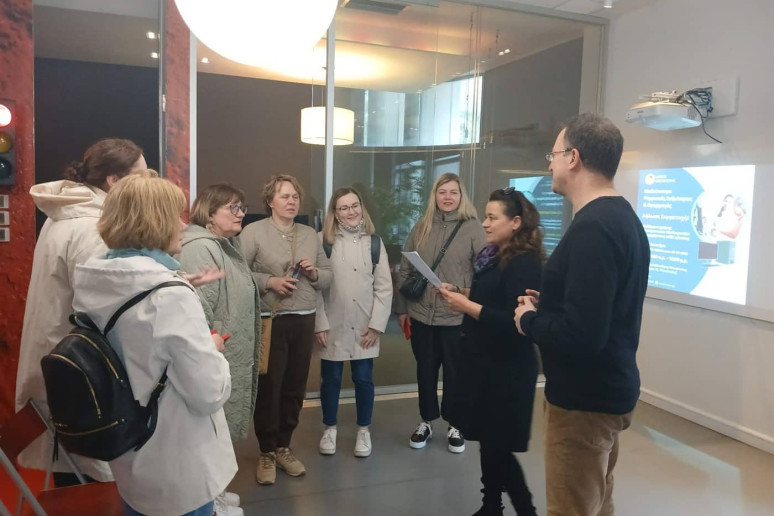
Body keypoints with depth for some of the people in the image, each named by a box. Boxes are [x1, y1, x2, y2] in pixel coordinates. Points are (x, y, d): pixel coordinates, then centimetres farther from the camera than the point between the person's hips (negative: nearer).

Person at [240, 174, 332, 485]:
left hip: (304, 321, 5)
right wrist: (269, 281, -20)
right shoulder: (253, 232, -4)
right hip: (269, 322, -5)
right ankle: (266, 452, 23)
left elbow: (328, 277, 14)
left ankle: (283, 447, 30)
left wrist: (314, 273, -6)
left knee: (294, 388, 12)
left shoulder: (310, 235, 12)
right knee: (268, 388, 4)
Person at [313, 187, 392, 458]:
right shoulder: (323, 240, -2)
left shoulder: (374, 242, 4)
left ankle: (363, 430, 29)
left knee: (364, 379, 9)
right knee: (330, 379, 11)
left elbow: (384, 287, 2)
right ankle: (330, 428, 32)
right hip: (332, 326, -1)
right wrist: (319, 324, -10)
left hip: (365, 327, 1)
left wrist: (377, 324, -6)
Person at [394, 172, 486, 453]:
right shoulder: (421, 227, 6)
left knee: (455, 372, 11)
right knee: (425, 371, 14)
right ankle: (426, 421, 33)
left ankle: (454, 425, 30)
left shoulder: (473, 229, -5)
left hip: (458, 316, -3)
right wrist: (402, 307, 7)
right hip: (421, 314, 3)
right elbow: (405, 269, 8)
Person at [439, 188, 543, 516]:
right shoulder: (494, 256, 8)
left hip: (506, 369, -9)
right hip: (484, 361, 9)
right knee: (487, 441, 17)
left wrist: (468, 306, -23)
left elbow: (515, 322, -26)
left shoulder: (525, 264, -18)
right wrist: (461, 294, 1)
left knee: (498, 446, 2)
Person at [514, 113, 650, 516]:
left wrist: (529, 320, -14)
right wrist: (548, 306, 7)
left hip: (585, 398, -10)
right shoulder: (623, 217, 8)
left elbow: (582, 334, -31)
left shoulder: (592, 227, -24)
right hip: (609, 388, 10)